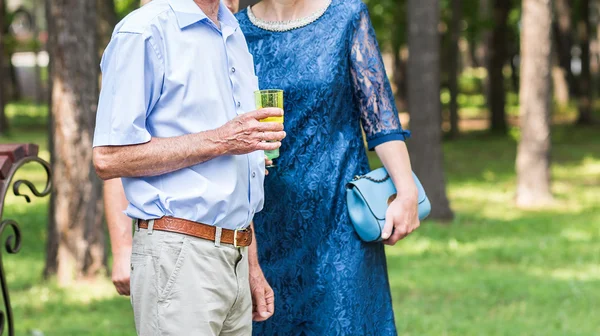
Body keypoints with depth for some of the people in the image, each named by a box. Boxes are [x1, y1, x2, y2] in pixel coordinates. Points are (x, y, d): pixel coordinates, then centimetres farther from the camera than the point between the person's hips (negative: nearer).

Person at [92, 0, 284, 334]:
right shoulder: (144, 33, -8)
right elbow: (108, 158, -15)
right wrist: (220, 141, -15)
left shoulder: (235, 35, 16)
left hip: (236, 257, 7)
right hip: (179, 255, -7)